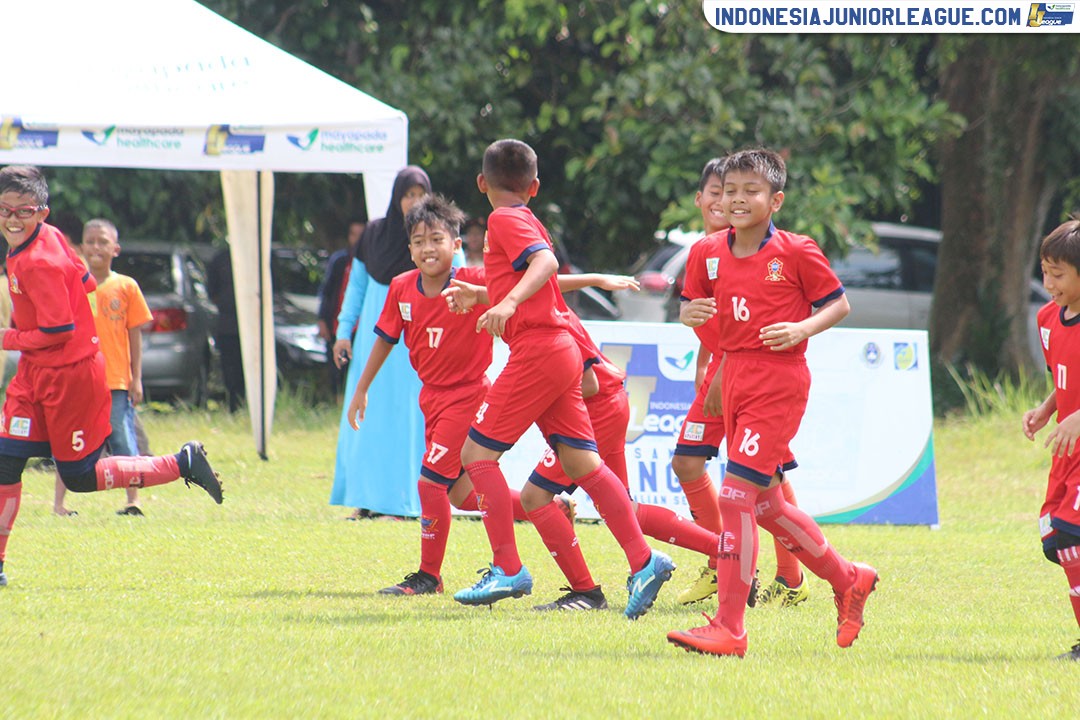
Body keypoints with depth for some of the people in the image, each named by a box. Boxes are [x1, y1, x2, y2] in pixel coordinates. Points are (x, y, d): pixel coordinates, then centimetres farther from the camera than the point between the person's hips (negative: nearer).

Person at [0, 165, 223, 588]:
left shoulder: (38, 264, -25)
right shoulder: (49, 237, 3)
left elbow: (58, 331, -26)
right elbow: (85, 283, 16)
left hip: (69, 377, -9)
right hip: (36, 374, 9)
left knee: (79, 477, 2)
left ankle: (184, 464, 10)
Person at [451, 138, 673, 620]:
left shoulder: (505, 220, -5)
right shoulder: (527, 221, 22)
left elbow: (545, 261, -23)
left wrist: (509, 301, -39)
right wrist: (479, 292, 52)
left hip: (537, 353, -9)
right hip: (560, 350, 9)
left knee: (477, 452, -5)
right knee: (581, 463, 5)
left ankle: (508, 570, -8)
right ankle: (643, 562, -4)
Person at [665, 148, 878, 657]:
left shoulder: (796, 252, -7)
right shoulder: (716, 254, 10)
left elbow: (839, 304, 2)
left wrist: (803, 329, -16)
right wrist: (717, 380, 21)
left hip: (778, 382, -7)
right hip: (736, 381, 7)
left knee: (735, 495, -14)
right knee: (765, 504, 12)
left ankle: (729, 629, -13)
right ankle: (848, 581, 33)